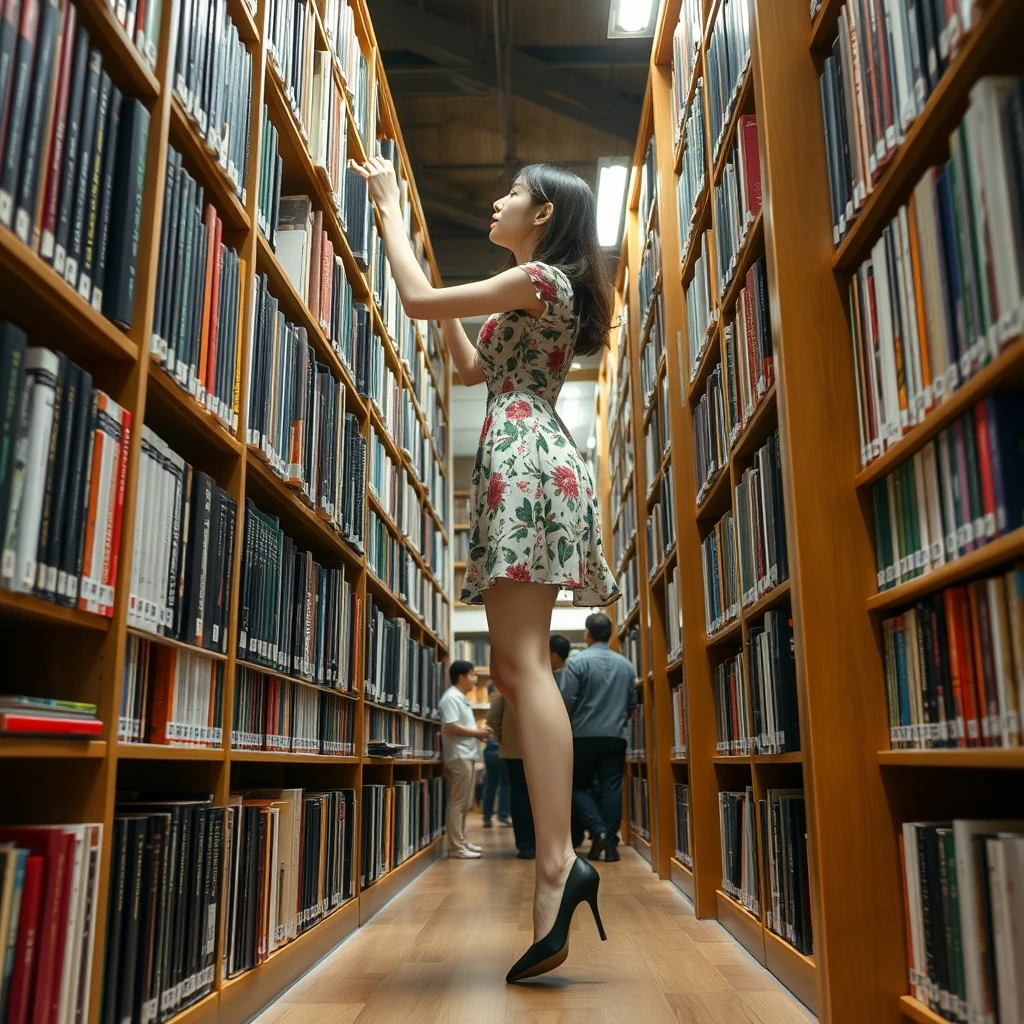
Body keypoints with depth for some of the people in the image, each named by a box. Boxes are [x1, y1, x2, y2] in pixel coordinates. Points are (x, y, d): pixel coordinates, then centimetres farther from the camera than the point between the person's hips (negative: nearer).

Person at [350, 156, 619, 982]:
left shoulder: (541, 277, -2)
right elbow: (472, 368, 32)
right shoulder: (540, 294, 28)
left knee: (523, 661, -18)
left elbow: (420, 300, -6)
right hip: (530, 461, 10)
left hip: (524, 457, -10)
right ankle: (559, 862, 5)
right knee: (513, 665, 4)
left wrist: (390, 206, 8)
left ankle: (558, 863, -22)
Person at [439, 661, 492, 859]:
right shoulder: (451, 697, -13)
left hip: (466, 755, 10)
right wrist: (477, 733, -14)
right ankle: (456, 847, -4)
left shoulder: (462, 698, 19)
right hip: (458, 756, -10)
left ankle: (461, 840, 22)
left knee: (464, 803, 15)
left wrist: (479, 730, 8)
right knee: (458, 803, -7)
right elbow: (450, 727, -22)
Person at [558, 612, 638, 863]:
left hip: (584, 736, -3)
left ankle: (598, 831, -8)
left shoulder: (577, 662, -8)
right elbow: (632, 704, 13)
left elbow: (566, 701, -13)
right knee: (611, 790, 5)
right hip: (616, 736, 3)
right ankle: (610, 844, 2)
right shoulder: (626, 665, 7)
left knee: (578, 787, 9)